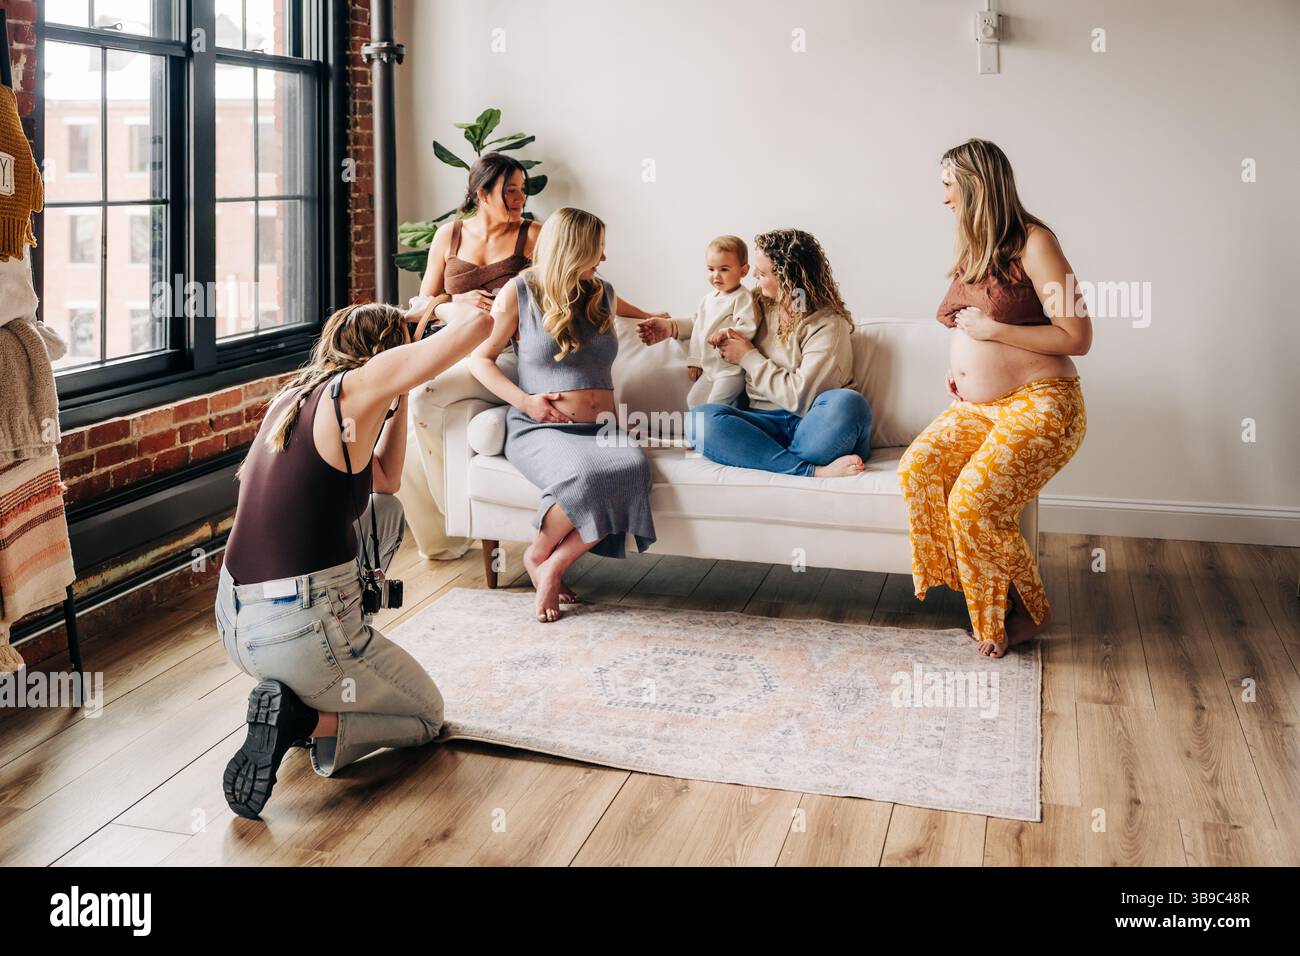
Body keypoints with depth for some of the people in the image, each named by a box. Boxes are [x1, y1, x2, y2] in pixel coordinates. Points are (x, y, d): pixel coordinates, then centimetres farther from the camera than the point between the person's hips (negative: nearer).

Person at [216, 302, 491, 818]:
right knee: (427, 714, 21)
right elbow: (479, 323, -12)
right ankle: (300, 721, -6)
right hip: (304, 634, -7)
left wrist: (400, 395, 18)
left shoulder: (294, 396, 13)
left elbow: (385, 479, 22)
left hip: (233, 625, 7)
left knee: (385, 513, 27)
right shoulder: (358, 384, -10)